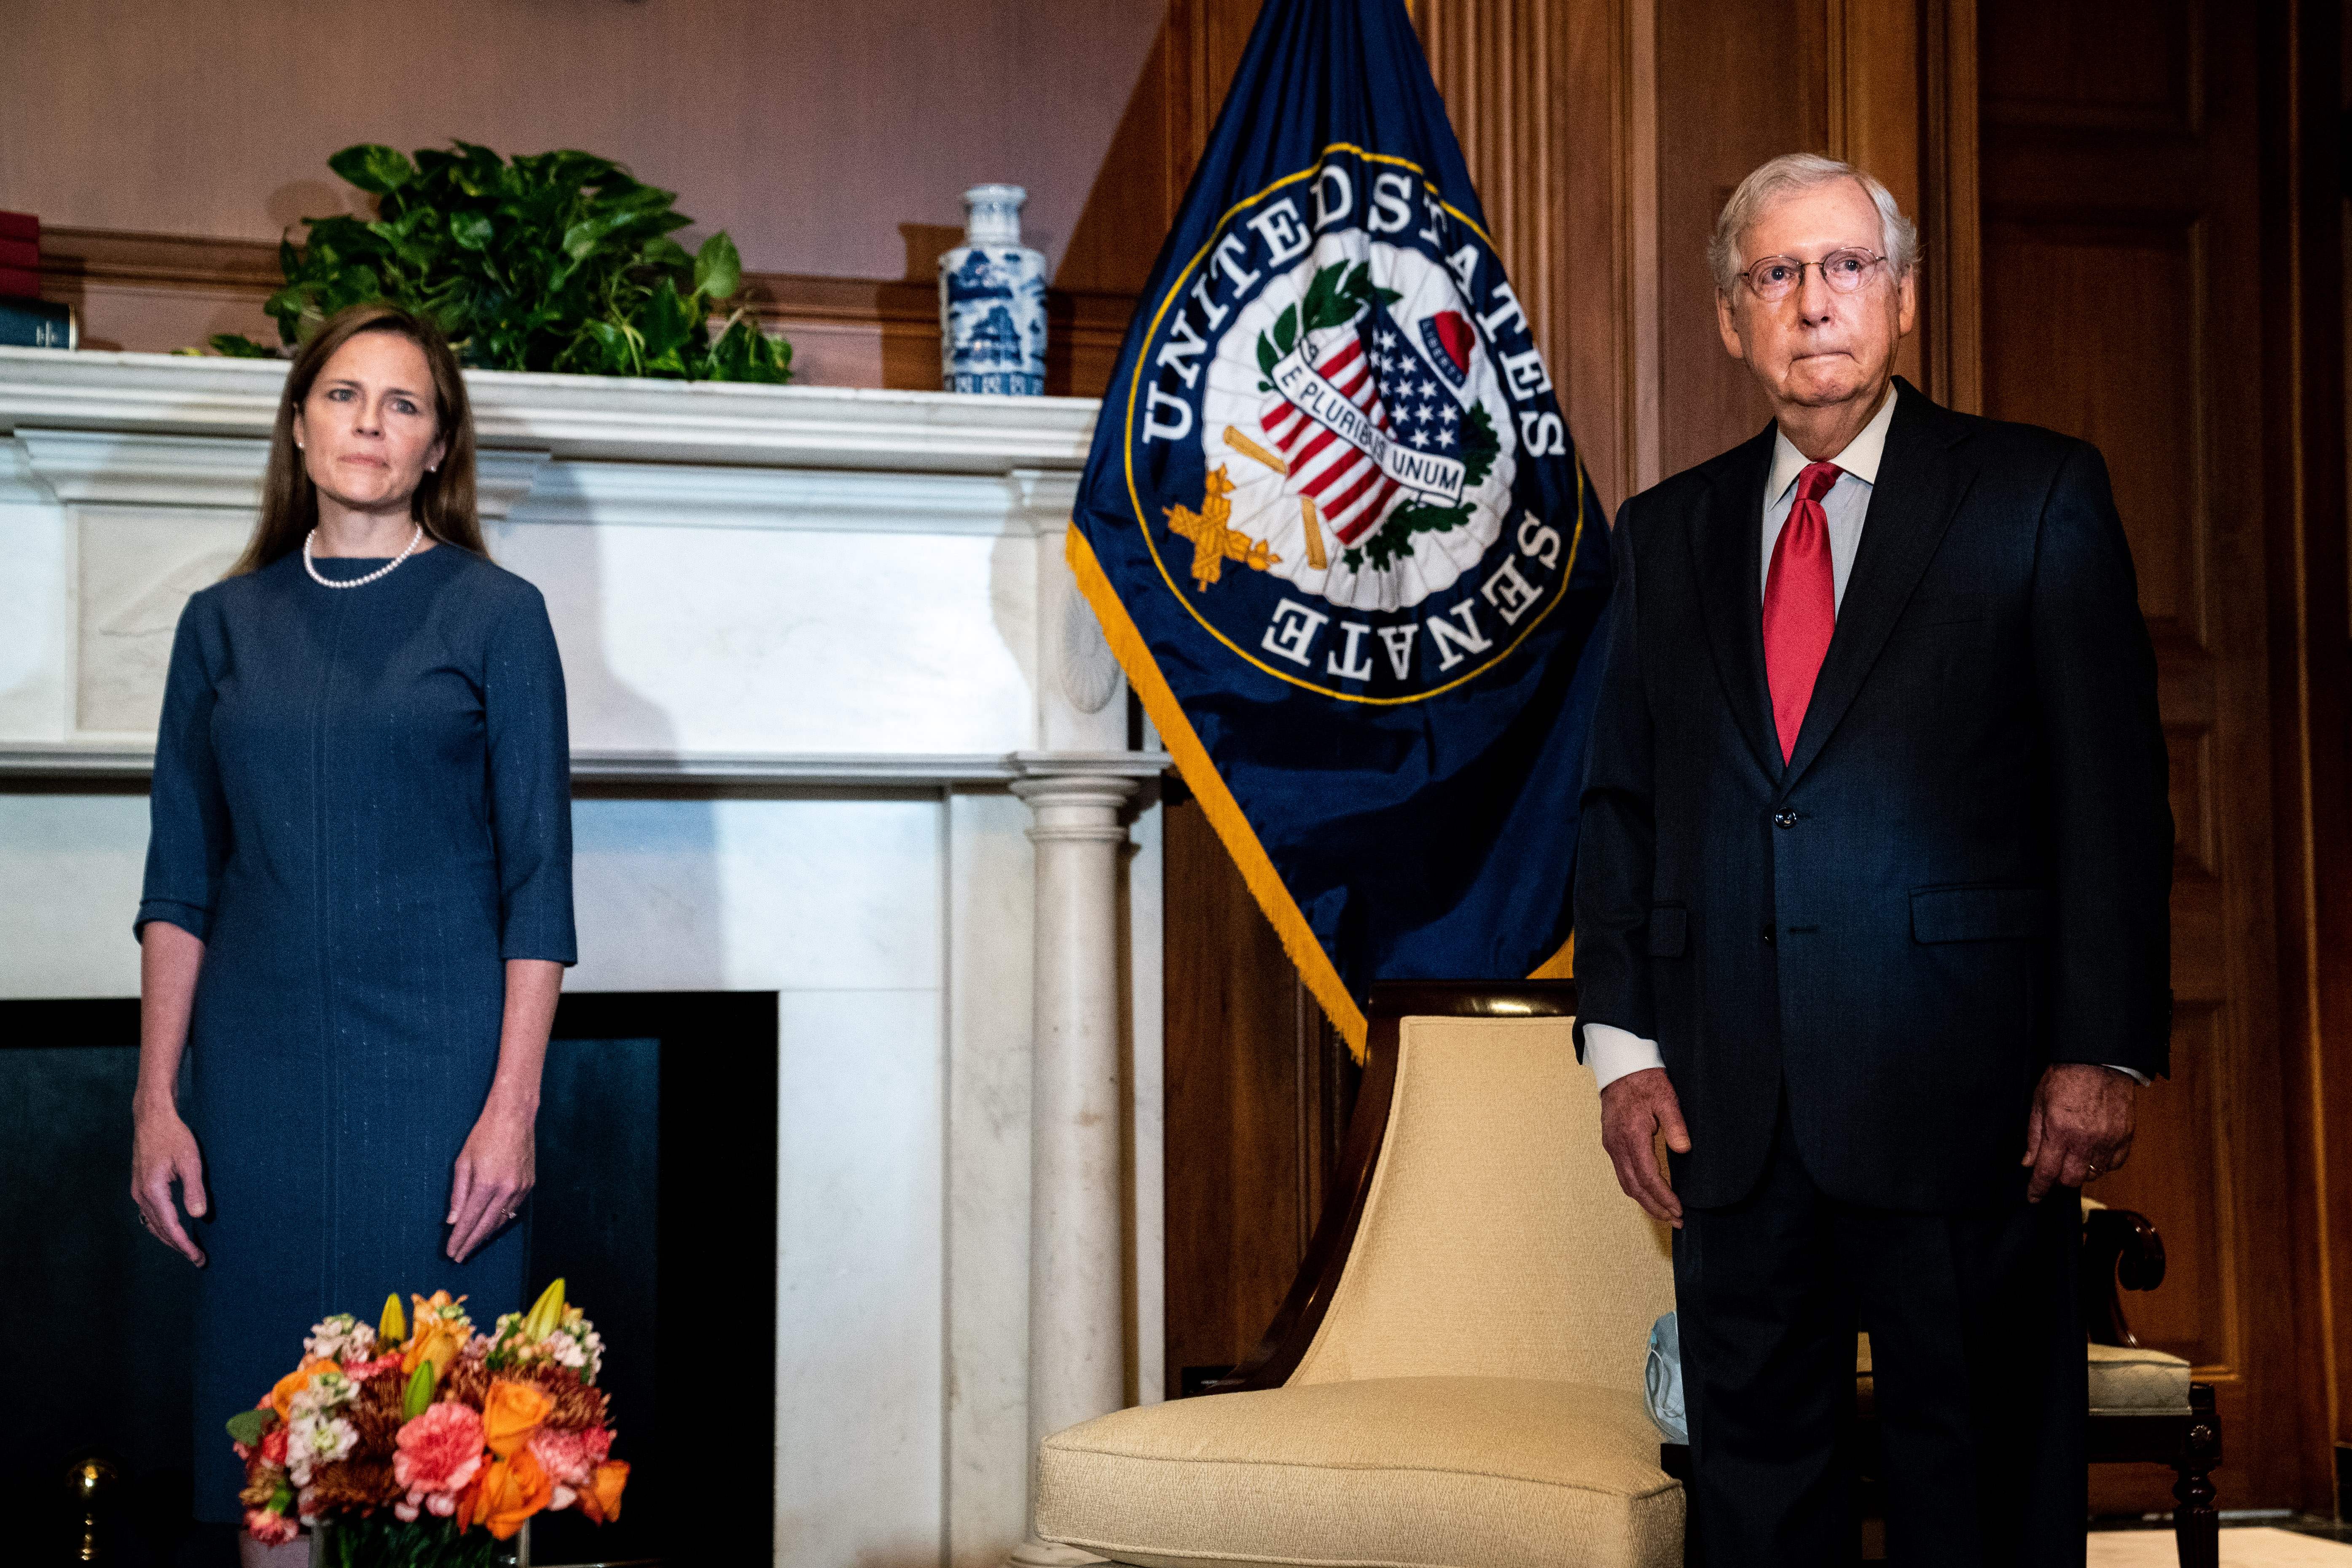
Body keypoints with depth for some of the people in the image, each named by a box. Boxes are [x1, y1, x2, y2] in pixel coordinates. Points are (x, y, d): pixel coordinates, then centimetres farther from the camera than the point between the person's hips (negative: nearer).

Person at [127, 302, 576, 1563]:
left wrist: (512, 1108, -10)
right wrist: (157, 1101, 2)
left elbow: (538, 881, -3)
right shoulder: (225, 624, 9)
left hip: (434, 1069, -3)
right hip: (259, 1073, 3)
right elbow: (179, 883, 10)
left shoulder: (495, 616, 0)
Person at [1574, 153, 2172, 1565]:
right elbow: (1621, 802, 13)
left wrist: (2103, 1049, -9)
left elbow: (2114, 792, -2)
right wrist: (1622, 1043, 4)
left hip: (1963, 1093, -3)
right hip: (1731, 1108, 3)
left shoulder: (2038, 496, 3)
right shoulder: (1667, 533, 13)